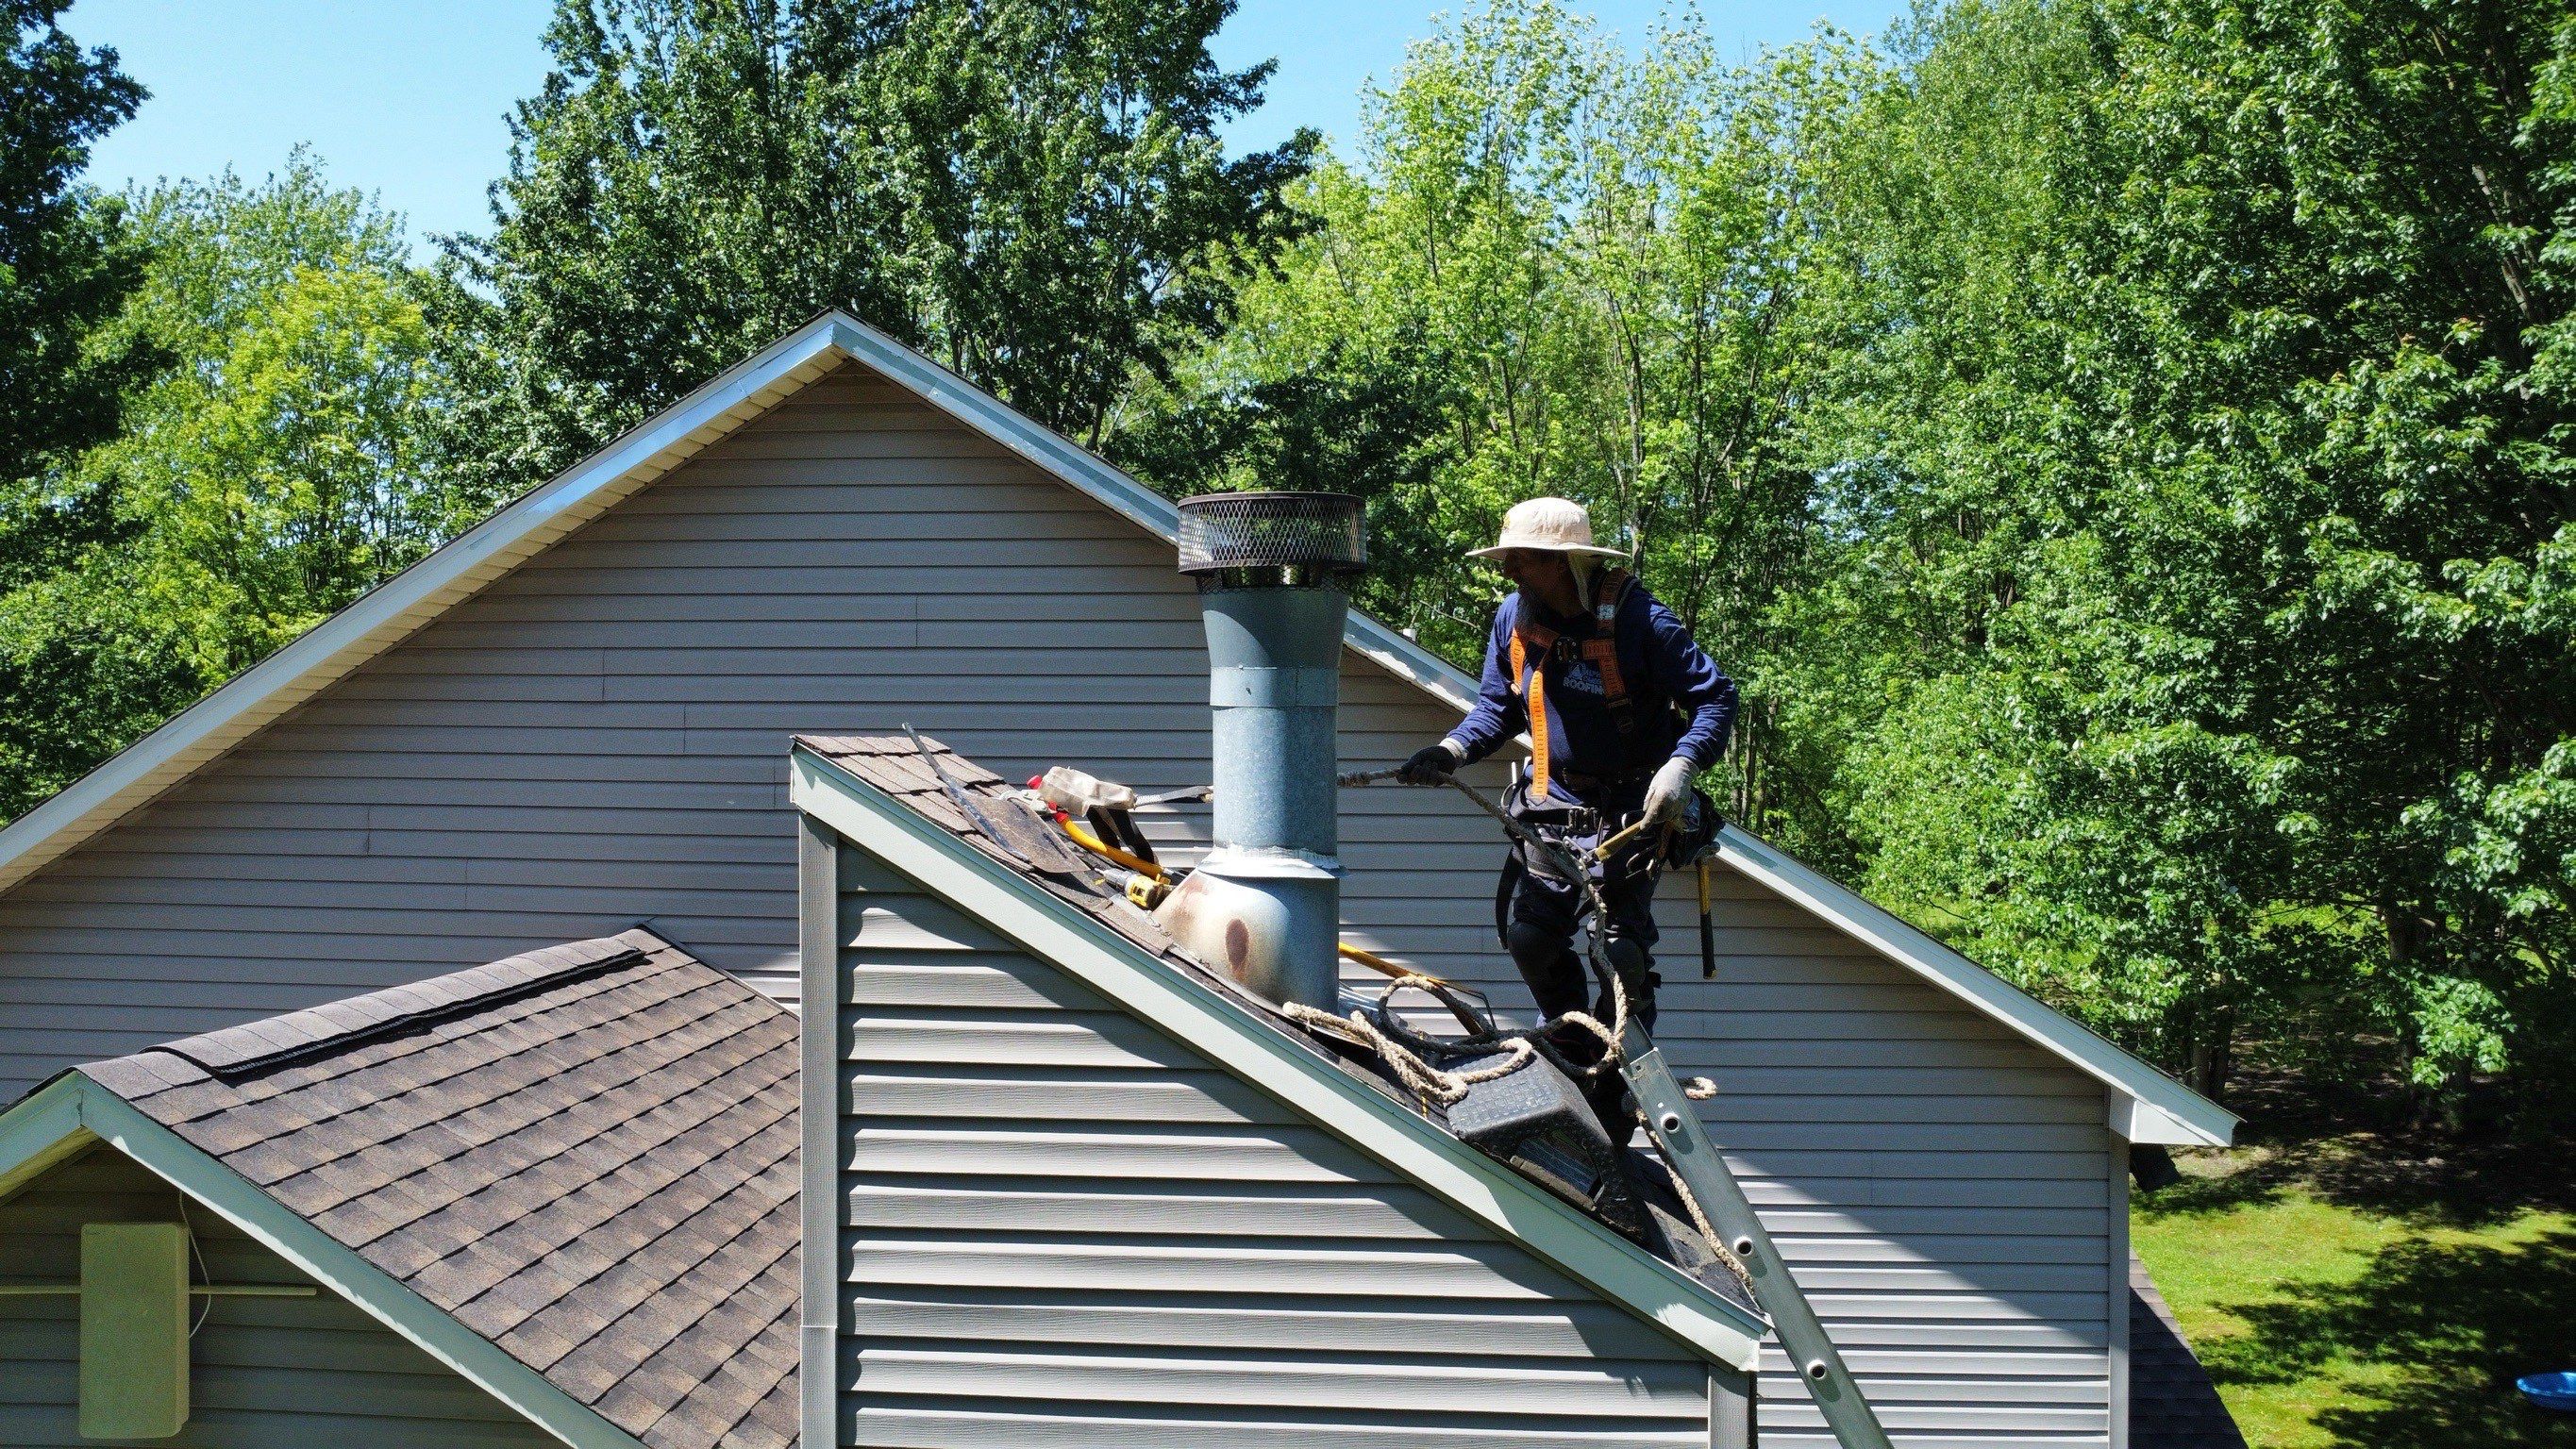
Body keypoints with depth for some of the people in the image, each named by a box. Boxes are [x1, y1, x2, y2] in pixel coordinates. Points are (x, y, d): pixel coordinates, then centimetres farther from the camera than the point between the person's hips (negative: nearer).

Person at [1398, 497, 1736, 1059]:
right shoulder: (1514, 617, -3)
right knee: (1526, 935, 1)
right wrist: (1452, 750, -6)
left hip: (1631, 809, -5)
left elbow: (1715, 697, -14)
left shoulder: (1638, 620, -19)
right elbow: (1498, 708, 12)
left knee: (1622, 948, -9)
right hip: (1551, 801, 5)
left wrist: (1680, 766, -29)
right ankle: (1569, 1038, 29)